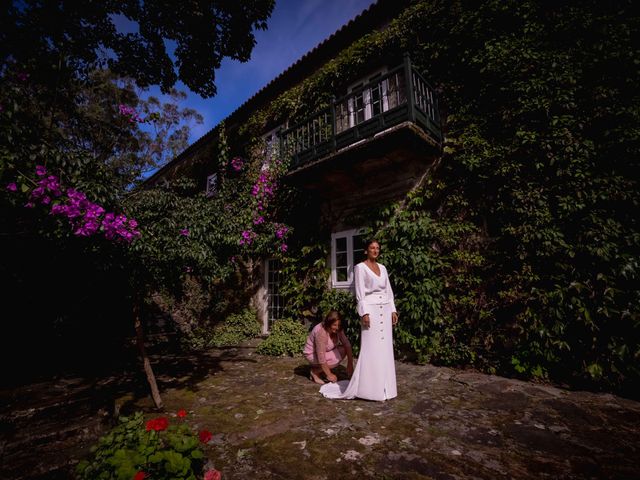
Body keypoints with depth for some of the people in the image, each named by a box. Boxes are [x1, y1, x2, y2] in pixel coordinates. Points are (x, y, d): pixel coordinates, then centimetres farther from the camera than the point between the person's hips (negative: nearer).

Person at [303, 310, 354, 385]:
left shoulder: (337, 330, -12)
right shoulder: (321, 332, -34)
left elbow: (347, 344, -11)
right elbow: (321, 357, -32)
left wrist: (350, 364, -17)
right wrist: (329, 374, -25)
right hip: (312, 355, -8)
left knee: (342, 350, -11)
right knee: (337, 358, -25)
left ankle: (322, 370, 3)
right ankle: (315, 372, -5)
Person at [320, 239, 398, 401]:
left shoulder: (382, 268, 14)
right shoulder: (360, 267, -4)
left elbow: (389, 291, 16)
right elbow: (360, 293, -10)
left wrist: (393, 310, 10)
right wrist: (364, 313, -17)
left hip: (385, 310, 7)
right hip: (371, 310, -6)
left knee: (385, 348, 9)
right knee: (370, 349, -4)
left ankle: (383, 386, 21)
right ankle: (368, 387, 8)